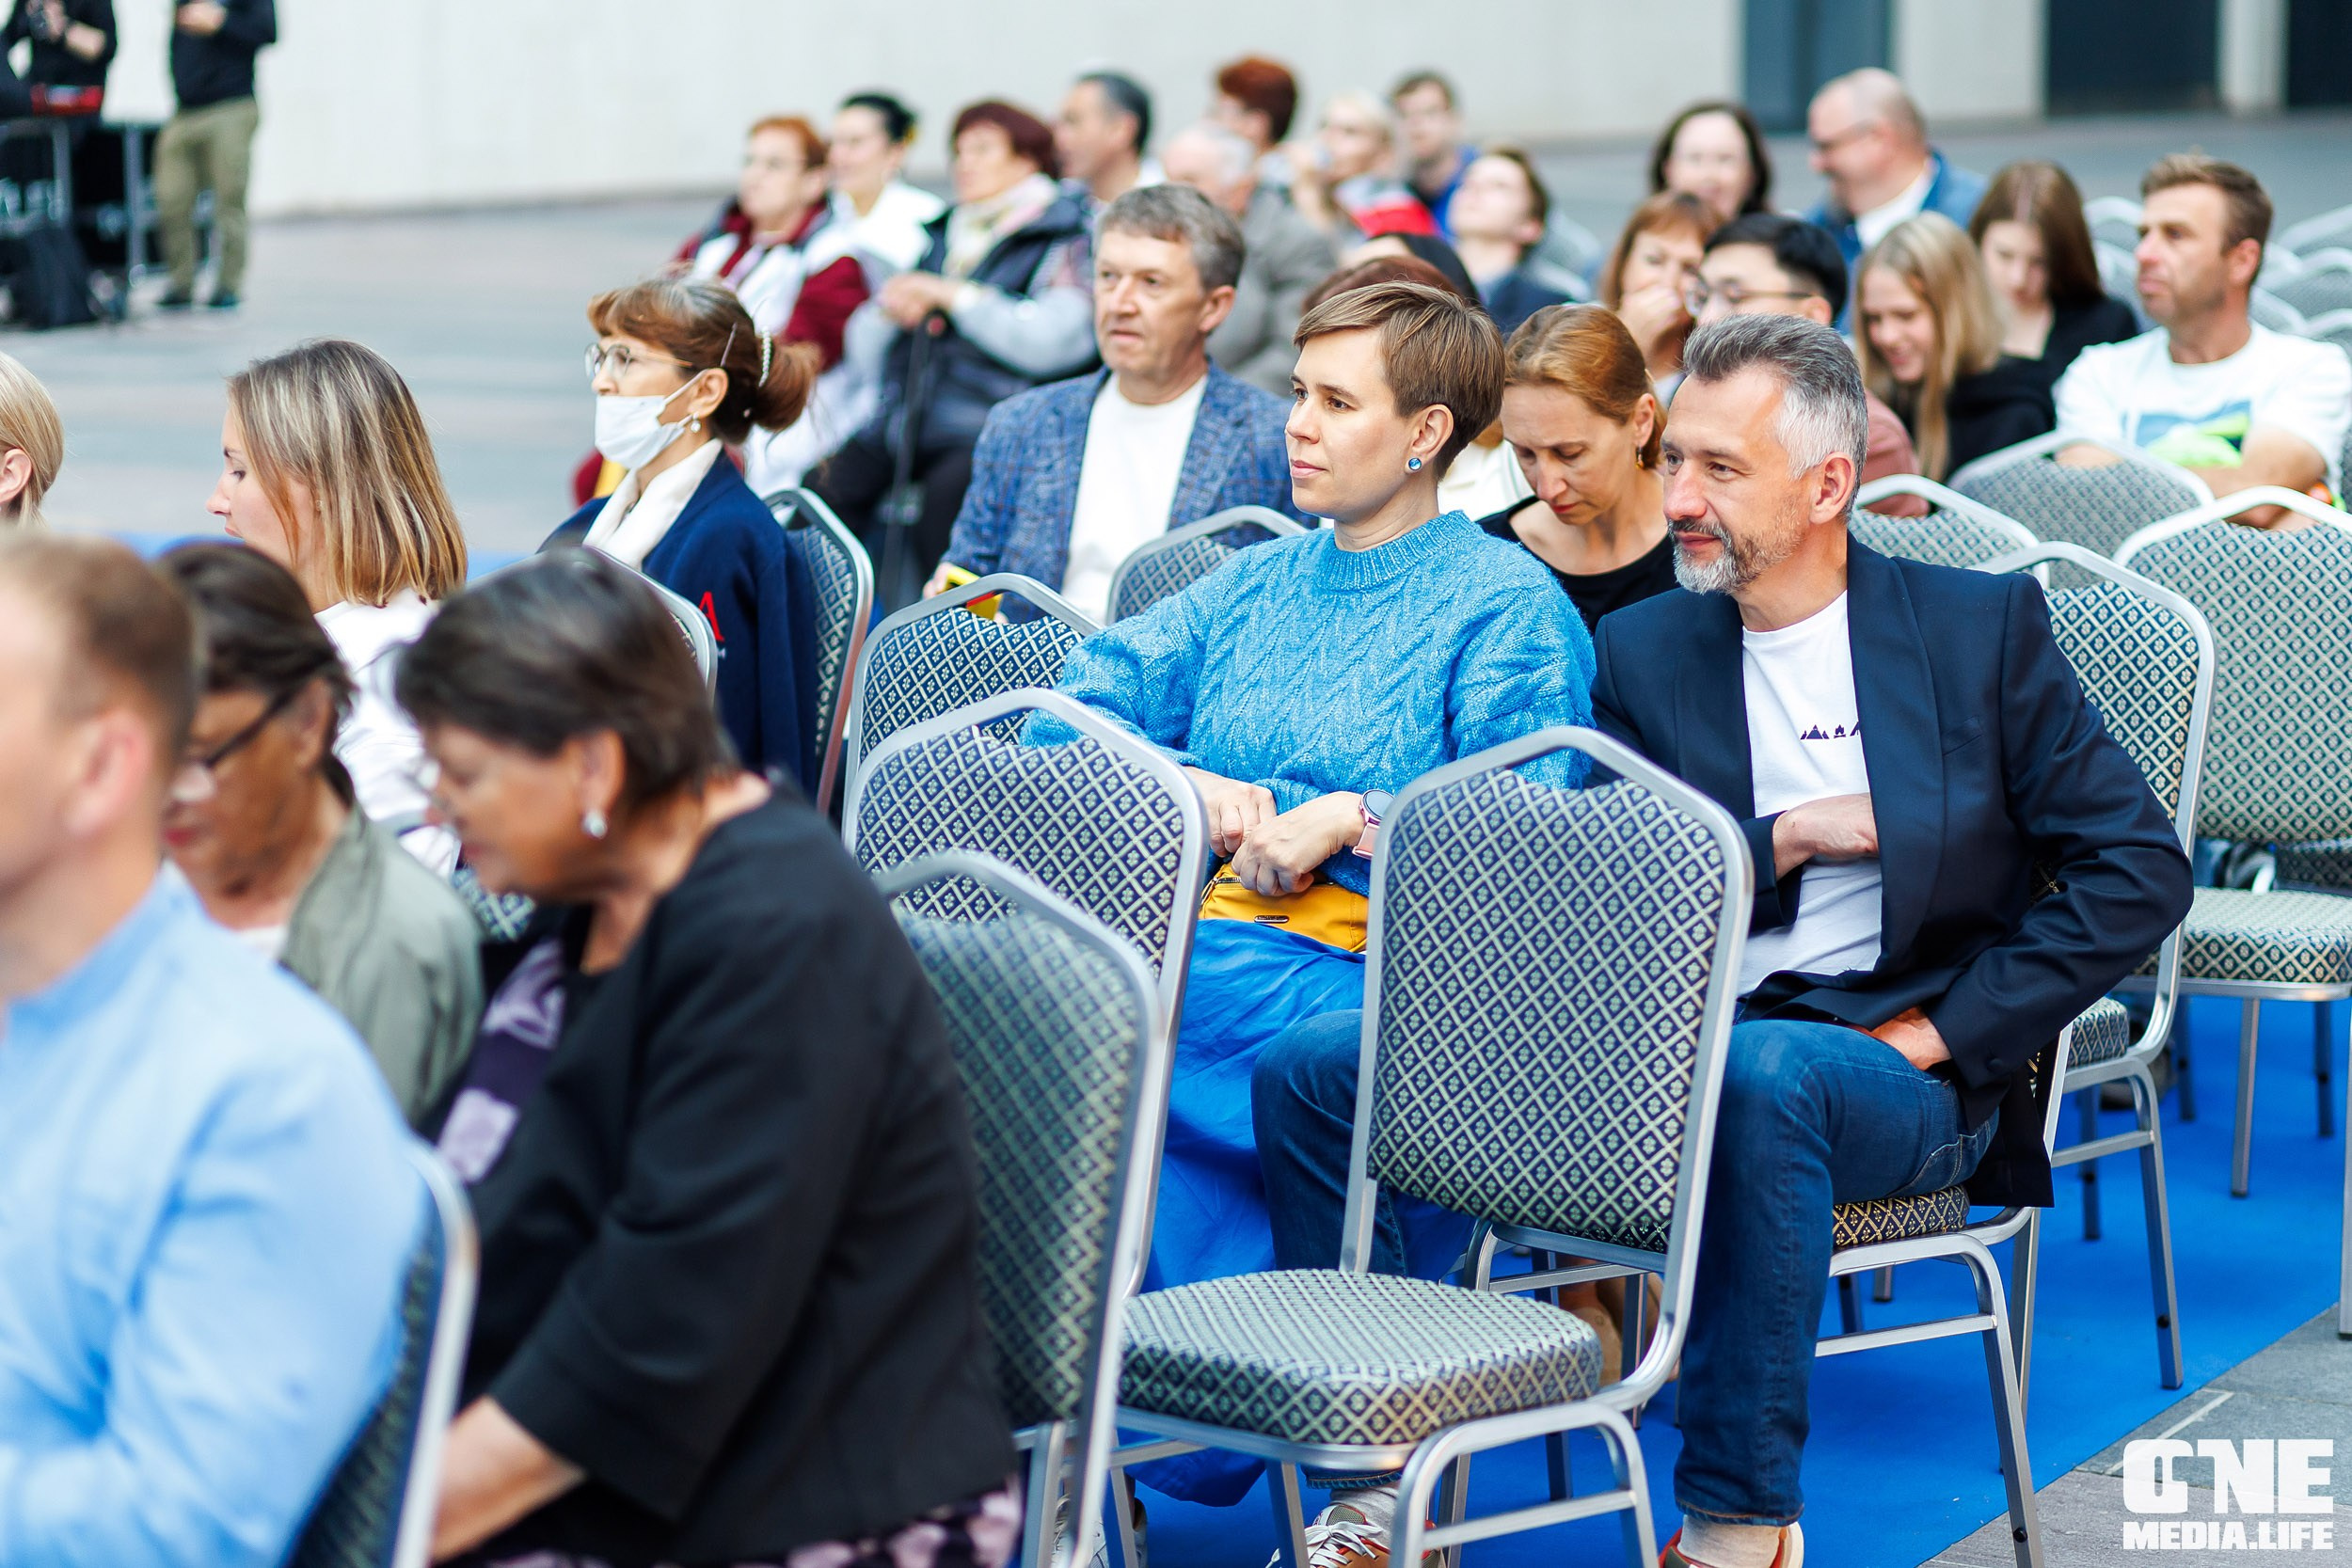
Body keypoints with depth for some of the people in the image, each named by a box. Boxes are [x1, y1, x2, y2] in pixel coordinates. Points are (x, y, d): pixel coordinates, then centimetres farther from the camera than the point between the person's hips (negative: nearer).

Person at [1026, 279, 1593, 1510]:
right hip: (1204, 937, 5)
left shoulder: (1509, 605, 5)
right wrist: (1191, 791, -3)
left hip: (1371, 977, -5)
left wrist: (1348, 818, -15)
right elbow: (1067, 714, 14)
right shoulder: (1257, 585, 23)